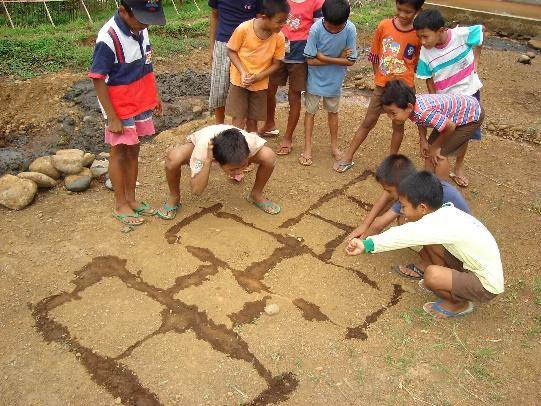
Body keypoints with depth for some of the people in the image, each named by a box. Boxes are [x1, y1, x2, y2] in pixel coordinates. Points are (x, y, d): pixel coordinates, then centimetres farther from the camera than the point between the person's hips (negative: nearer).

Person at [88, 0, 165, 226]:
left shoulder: (140, 29, -2)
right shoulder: (108, 38, -23)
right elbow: (98, 80, -20)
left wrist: (155, 96, 14)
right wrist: (112, 119, -18)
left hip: (141, 103, 7)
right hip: (119, 107, -6)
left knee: (133, 151, 15)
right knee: (119, 153, 6)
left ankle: (131, 199, 29)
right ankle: (120, 205, 20)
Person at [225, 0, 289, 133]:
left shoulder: (279, 37, -14)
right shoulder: (244, 29, -21)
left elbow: (275, 64, -5)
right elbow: (231, 51, -9)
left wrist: (256, 77, -18)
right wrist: (243, 72, -21)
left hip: (260, 85, 2)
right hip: (239, 81, -2)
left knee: (252, 121, 10)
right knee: (239, 120, -2)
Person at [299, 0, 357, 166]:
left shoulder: (350, 29, -20)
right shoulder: (316, 29, -24)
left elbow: (350, 61, -16)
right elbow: (310, 60, -21)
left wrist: (324, 57, -23)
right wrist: (339, 58, -20)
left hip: (335, 80, 2)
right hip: (315, 79, -1)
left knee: (333, 111, 16)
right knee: (310, 111, 6)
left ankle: (334, 146, 31)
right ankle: (307, 149, 17)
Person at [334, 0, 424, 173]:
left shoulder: (418, 34, -11)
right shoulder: (384, 26, -8)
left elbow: (418, 63, -1)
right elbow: (374, 55, 2)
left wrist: (403, 78, -7)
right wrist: (380, 77, 1)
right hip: (381, 86, 1)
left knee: (398, 125, 12)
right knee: (368, 122, 9)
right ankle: (347, 157, 17)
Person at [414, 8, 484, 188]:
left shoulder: (462, 34, -25)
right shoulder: (426, 54, -21)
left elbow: (480, 30, -2)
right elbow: (429, 80, -10)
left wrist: (475, 60, -4)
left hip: (469, 93, 1)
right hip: (445, 100, -1)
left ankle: (458, 168, 37)